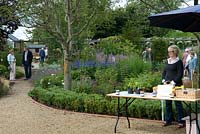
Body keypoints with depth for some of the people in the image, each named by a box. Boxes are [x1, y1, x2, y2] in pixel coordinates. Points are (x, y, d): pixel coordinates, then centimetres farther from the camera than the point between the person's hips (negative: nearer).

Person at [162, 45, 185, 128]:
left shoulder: (179, 62, -7)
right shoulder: (168, 61, 14)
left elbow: (180, 74, -12)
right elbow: (164, 72, 18)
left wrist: (173, 82, -17)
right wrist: (164, 80, 3)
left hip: (175, 85, -7)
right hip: (167, 84, 7)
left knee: (178, 103, -3)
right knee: (168, 103, 10)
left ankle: (181, 122, 4)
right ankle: (168, 120, 19)